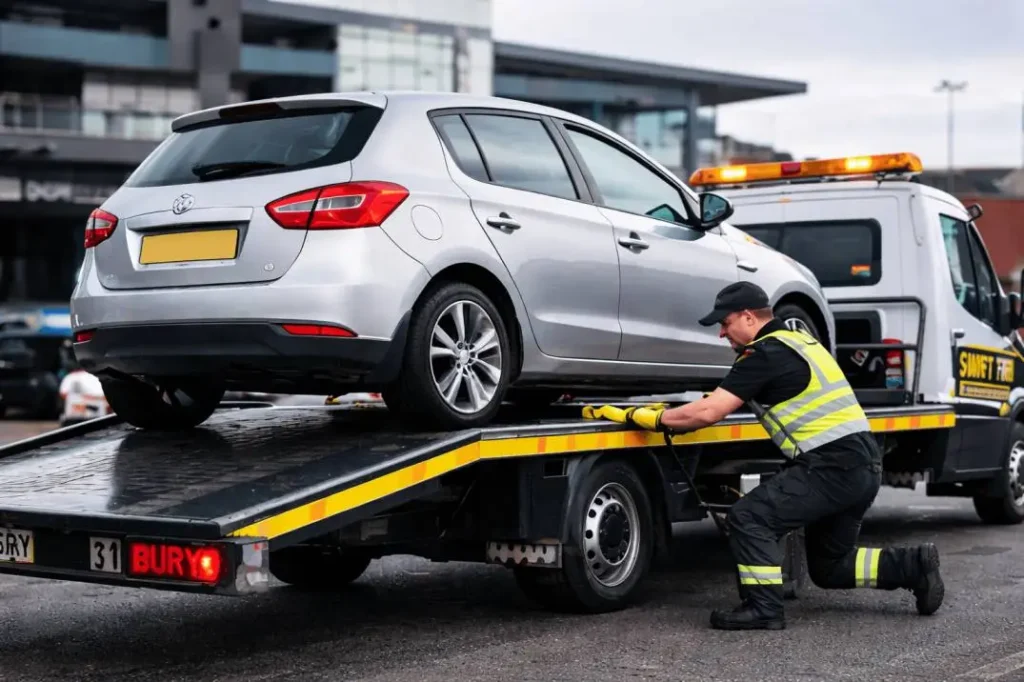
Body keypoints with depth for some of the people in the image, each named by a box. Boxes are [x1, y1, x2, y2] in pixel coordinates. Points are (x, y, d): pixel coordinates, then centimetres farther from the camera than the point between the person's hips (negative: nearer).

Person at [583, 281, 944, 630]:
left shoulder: (766, 353, -11)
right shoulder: (798, 341, 18)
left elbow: (708, 412, -17)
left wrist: (637, 416, -12)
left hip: (832, 466, -10)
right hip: (865, 466, 10)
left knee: (750, 516, -10)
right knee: (829, 567, 19)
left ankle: (763, 607, -11)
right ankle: (916, 565, 17)